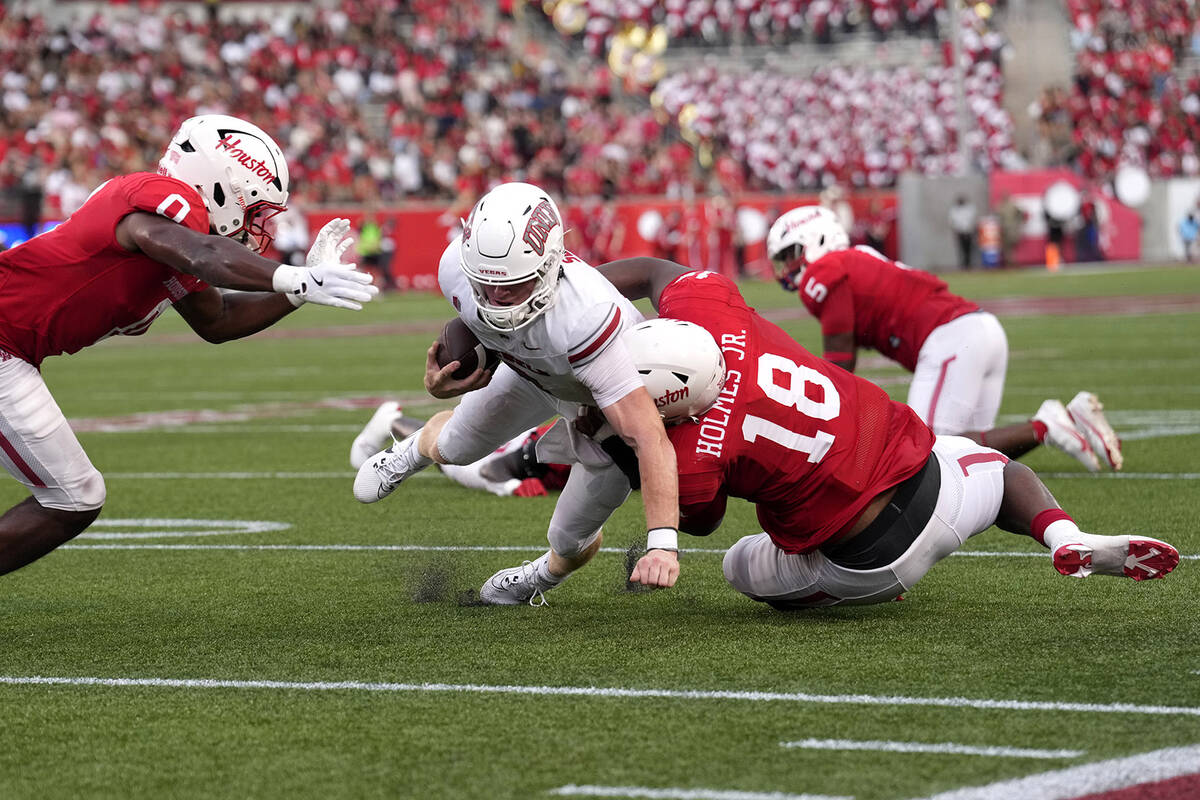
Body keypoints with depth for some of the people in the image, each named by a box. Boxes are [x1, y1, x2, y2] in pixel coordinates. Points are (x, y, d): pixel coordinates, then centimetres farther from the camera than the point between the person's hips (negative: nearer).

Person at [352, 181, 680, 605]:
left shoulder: (583, 320, -51)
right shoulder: (458, 266, -33)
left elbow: (649, 437, -53)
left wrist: (662, 543, -62)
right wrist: (444, 379, -25)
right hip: (533, 368, 4)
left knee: (572, 542, 9)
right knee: (455, 448, 22)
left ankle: (547, 575, 49)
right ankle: (417, 449, 62)